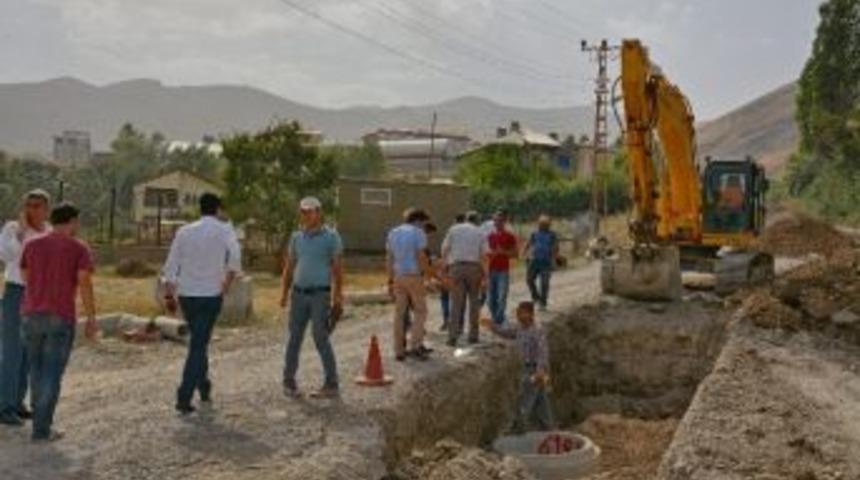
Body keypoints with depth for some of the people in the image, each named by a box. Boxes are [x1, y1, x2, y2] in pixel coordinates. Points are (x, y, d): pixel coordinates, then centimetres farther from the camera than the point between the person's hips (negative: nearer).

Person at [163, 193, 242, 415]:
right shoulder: (224, 230, -3)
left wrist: (170, 292, 12)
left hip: (186, 295, 4)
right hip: (210, 295, -4)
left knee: (199, 341, 21)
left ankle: (204, 390, 29)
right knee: (198, 346, 0)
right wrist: (228, 282, -10)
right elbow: (235, 255, -21)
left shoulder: (184, 231, 8)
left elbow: (171, 265, 7)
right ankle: (184, 398, -5)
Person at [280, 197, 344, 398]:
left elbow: (338, 269, -5)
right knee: (294, 338, 5)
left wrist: (338, 297, -10)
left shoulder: (331, 237, -4)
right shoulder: (296, 237, 9)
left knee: (321, 339, -7)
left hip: (321, 295, -4)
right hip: (299, 294, 4)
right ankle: (289, 381, 16)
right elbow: (289, 268, 13)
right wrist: (284, 294, 5)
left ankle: (331, 385, 1)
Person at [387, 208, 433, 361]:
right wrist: (429, 272, -3)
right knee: (420, 311, 5)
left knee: (399, 313, 7)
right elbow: (421, 257, -15)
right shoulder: (418, 233, -7)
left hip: (398, 277, 5)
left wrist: (390, 280, 11)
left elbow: (389, 259, 9)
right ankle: (416, 345, -5)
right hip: (414, 277, -5)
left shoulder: (393, 233, 11)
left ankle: (399, 351, 9)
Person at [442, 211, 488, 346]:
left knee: (456, 302, 1)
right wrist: (485, 276, 1)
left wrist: (447, 264, 17)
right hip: (474, 268, -1)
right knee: (474, 301, 12)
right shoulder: (480, 233, 7)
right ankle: (473, 335, 13)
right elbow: (483, 255, -2)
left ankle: (453, 335, -9)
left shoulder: (454, 229, 9)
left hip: (456, 267, 1)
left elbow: (444, 250, 3)